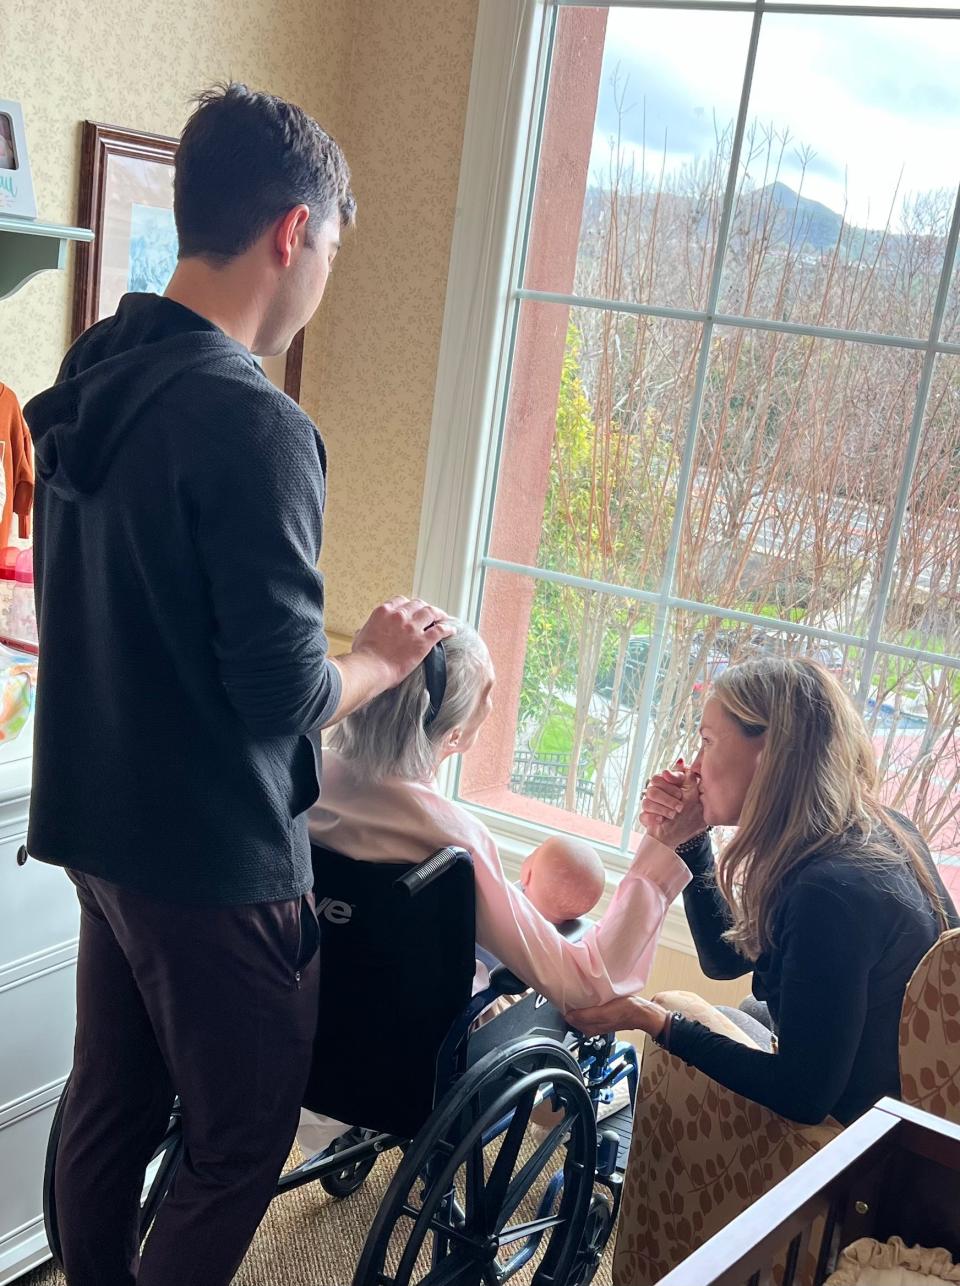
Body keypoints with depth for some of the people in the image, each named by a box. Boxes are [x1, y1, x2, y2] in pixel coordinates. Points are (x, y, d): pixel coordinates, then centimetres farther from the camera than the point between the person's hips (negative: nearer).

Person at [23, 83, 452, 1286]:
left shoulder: (89, 381, 3)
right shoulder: (253, 424, -24)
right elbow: (286, 697, -23)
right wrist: (381, 658, -4)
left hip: (99, 821, 8)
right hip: (216, 853, -8)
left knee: (108, 1106, 21)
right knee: (240, 1141, 10)